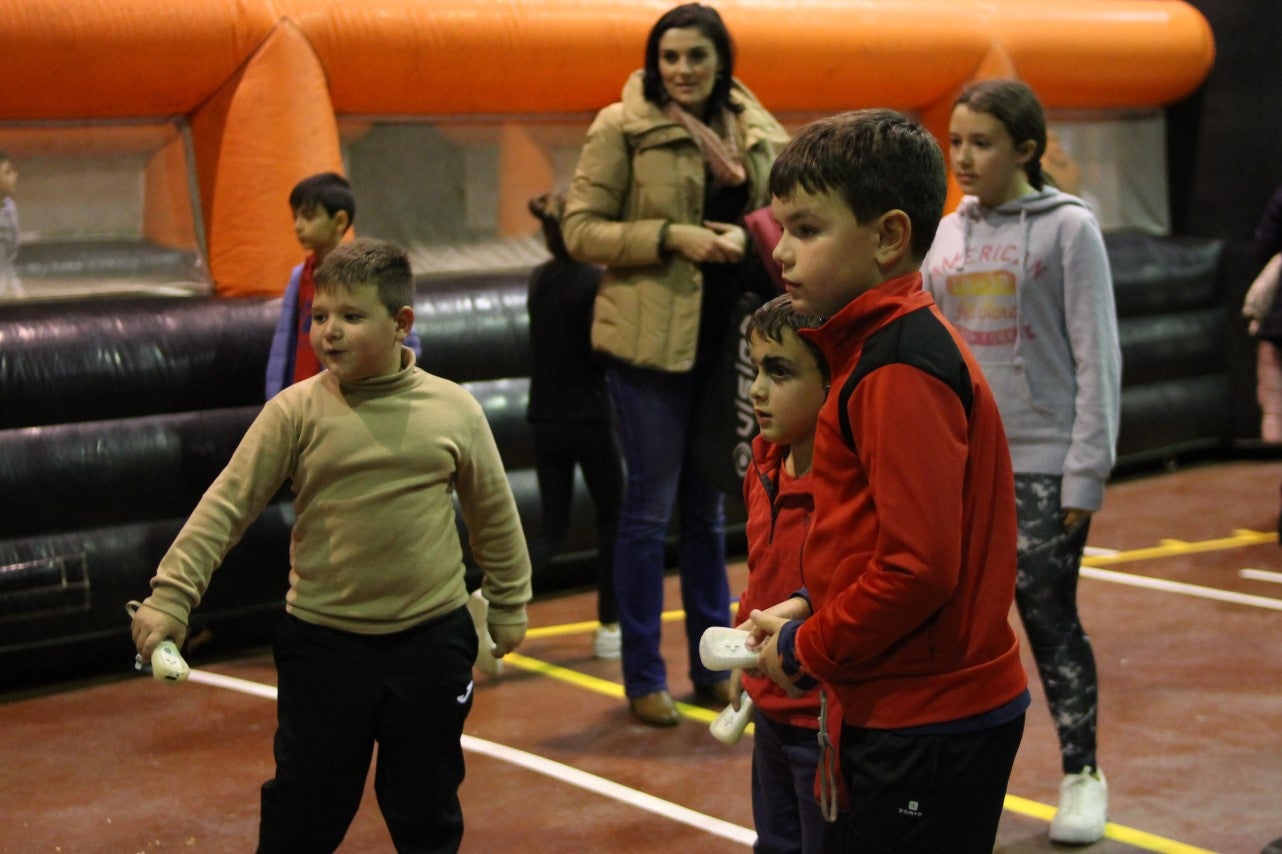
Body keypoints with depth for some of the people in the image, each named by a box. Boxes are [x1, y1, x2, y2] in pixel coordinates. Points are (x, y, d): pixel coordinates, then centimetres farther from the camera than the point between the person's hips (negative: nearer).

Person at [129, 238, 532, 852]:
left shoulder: (454, 410, -3)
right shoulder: (296, 413, -7)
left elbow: (493, 514, 8)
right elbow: (228, 504, -8)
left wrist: (509, 605, 15)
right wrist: (171, 593, -16)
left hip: (432, 639, 1)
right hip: (323, 642, -1)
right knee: (305, 804, 8)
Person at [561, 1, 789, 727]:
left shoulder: (757, 132, 6)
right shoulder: (621, 128, -7)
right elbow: (581, 229, -8)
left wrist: (747, 236, -8)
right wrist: (671, 237, -19)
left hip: (726, 340, 5)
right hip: (651, 339, -4)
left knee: (708, 509, 14)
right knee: (651, 508, 2)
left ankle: (712, 667, 26)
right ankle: (644, 676, 14)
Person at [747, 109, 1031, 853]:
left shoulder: (900, 371, -20)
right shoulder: (891, 345, 11)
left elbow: (919, 566, -25)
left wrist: (807, 651, -13)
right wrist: (809, 608, 8)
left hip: (931, 728, -10)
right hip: (907, 712, 10)